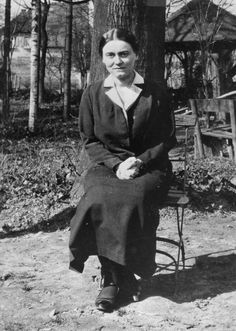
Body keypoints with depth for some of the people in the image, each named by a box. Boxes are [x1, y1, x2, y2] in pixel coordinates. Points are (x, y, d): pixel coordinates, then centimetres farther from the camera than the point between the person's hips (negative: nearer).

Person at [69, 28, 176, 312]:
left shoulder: (155, 94, 3)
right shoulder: (92, 95, 6)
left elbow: (168, 139, 5)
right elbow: (89, 141, 8)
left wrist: (140, 161, -12)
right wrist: (116, 164, -10)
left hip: (150, 167, -1)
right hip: (107, 166, 1)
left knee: (133, 199, -34)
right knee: (100, 199, -33)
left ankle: (114, 279, -14)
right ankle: (114, 277, -18)